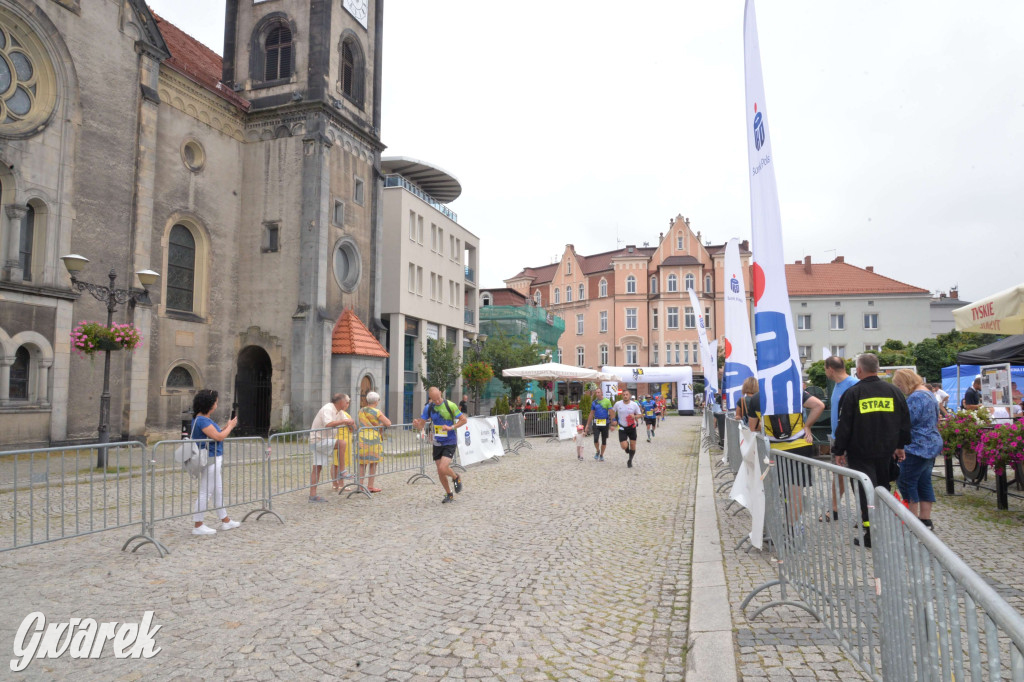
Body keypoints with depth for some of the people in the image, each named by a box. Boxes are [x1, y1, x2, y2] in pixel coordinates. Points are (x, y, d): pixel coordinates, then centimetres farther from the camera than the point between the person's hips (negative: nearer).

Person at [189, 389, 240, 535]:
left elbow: (215, 435, 15)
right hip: (209, 460, -11)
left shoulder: (204, 419, 13)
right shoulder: (202, 420, -19)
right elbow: (218, 437, -22)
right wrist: (230, 426, -8)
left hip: (213, 460, 11)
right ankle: (197, 526, 6)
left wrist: (227, 427, 6)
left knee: (218, 490, 17)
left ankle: (225, 521, 27)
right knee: (205, 492, -3)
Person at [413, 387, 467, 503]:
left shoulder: (450, 405, -12)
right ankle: (449, 495, 28)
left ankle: (456, 478, 15)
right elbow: (422, 424, -1)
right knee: (440, 472, 7)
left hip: (450, 442, -4)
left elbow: (463, 419, -5)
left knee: (443, 468, -19)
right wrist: (417, 424, -25)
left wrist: (451, 427, -19)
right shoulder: (428, 408, -1)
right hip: (437, 443, 5)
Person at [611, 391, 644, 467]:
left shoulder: (634, 404, -8)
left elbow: (639, 414, 2)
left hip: (632, 427, 1)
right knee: (624, 446, -11)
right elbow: (612, 410, 13)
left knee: (633, 446, 5)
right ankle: (627, 444, 27)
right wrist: (613, 419, 2)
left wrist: (635, 416, -19)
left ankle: (630, 461, 28)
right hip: (622, 428, -1)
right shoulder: (618, 404, -7)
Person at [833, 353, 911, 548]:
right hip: (886, 452, 5)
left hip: (861, 453, -5)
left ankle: (871, 534, -2)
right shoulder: (894, 391, 4)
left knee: (866, 491, -1)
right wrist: (900, 446, 20)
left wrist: (838, 450, -2)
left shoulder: (853, 393, -11)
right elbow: (905, 422, 11)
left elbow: (844, 426, -10)